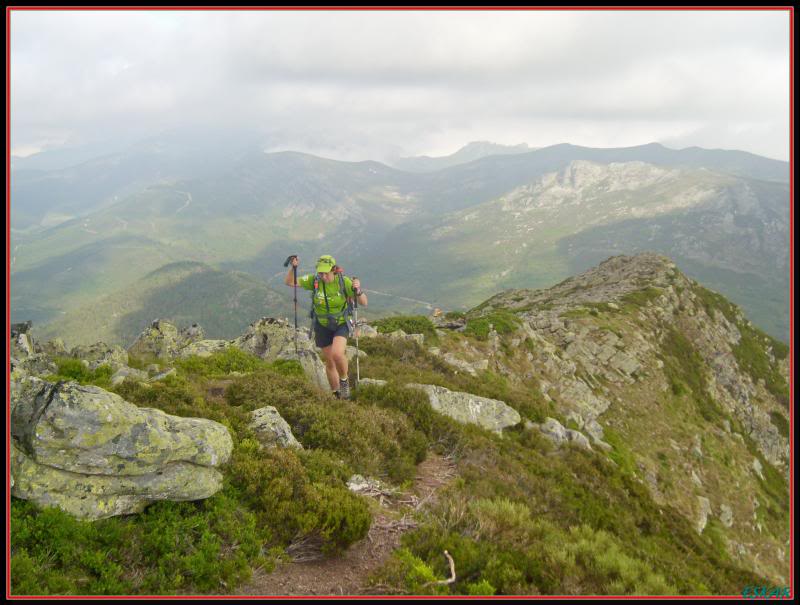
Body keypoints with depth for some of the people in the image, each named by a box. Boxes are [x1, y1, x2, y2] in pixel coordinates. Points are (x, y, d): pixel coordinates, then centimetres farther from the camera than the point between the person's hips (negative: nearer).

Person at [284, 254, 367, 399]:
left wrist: (358, 290, -39)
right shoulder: (314, 280, -16)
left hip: (341, 324, -2)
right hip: (322, 326, 2)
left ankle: (344, 381, 3)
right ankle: (337, 395, 30)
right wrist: (293, 267, -31)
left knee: (337, 354, -28)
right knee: (329, 362, 10)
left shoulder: (344, 281, -20)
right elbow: (289, 282, -13)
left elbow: (364, 303, -19)